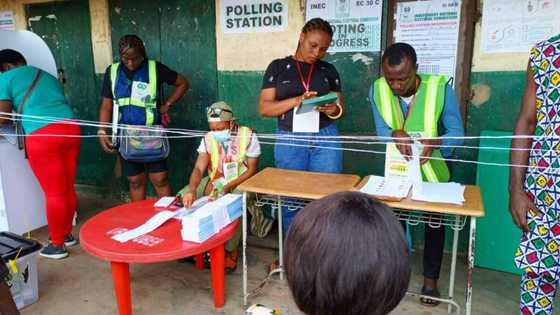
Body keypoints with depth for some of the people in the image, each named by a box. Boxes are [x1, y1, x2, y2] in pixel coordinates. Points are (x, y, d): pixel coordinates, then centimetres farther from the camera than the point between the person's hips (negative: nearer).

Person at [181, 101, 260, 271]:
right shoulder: (209, 138, -5)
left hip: (242, 182, -4)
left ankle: (231, 252, -11)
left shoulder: (248, 136, -15)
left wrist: (228, 187, -25)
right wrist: (192, 190, -34)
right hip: (215, 181, 5)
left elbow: (252, 170, -12)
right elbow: (198, 168, -13)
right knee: (182, 196, -12)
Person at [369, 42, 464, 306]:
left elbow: (457, 133, -22)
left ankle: (430, 279, 28)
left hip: (433, 170, -1)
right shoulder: (377, 90, -18)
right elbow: (381, 130, -17)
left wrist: (434, 142, -44)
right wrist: (396, 134, -40)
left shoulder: (441, 89, -26)